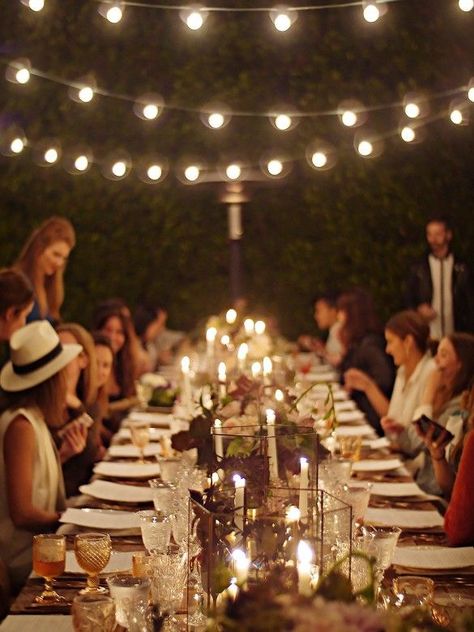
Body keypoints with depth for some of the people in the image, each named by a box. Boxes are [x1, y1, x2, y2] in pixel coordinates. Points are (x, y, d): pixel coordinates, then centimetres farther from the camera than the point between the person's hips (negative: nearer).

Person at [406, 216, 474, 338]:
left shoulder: (461, 269, 5)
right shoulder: (418, 269, 7)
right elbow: (409, 301, 11)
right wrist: (419, 309, -9)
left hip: (454, 337, 0)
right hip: (427, 336, 0)